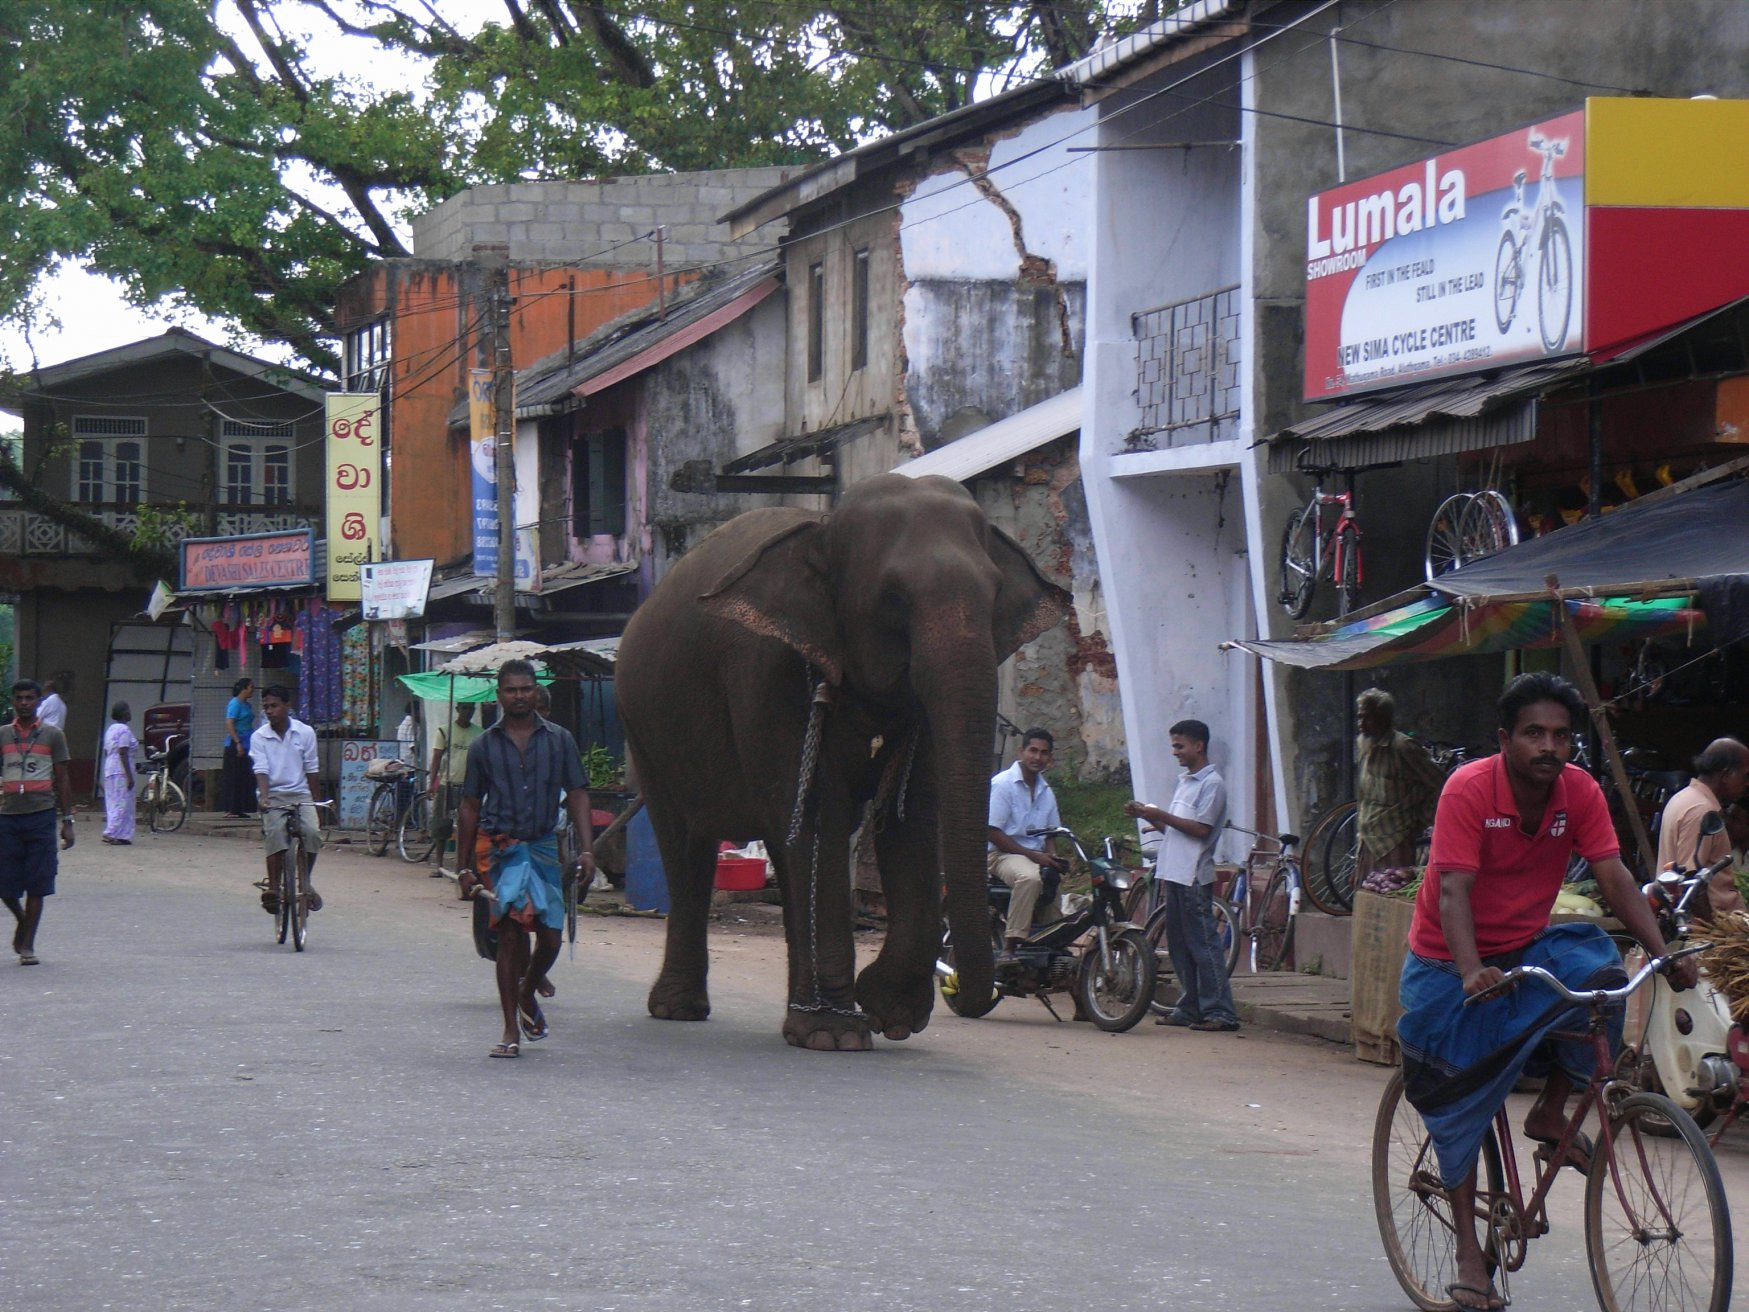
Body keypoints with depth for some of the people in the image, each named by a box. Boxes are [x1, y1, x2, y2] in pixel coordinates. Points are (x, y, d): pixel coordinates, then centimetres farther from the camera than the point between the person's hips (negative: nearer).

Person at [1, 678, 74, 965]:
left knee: (36, 885, -2)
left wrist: (67, 821, 2)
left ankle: (27, 945, 6)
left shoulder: (52, 735, 6)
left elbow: (62, 780, 7)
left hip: (41, 815, -2)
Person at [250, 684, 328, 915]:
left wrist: (317, 805, 6)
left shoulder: (305, 733, 3)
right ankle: (273, 885, -24)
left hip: (300, 794, 1)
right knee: (275, 833, -29)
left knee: (312, 832, -24)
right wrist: (264, 797, -28)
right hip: (273, 796, -1)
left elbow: (311, 771, 7)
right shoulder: (259, 737, 0)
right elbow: (261, 770, -11)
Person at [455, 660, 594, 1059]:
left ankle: (527, 994, 33)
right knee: (511, 932, -10)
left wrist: (585, 849, -6)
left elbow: (577, 796, 6)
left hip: (544, 846, 2)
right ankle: (512, 1030, -6)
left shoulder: (559, 740, 9)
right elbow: (470, 808, 10)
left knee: (550, 938, 1)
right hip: (499, 847, -2)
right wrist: (465, 868, 8)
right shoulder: (484, 746, 7)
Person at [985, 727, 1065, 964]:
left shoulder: (1046, 791, 18)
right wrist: (1031, 855, -15)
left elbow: (1050, 831, 23)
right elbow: (992, 832, -11)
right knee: (1030, 877, -37)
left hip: (1036, 855, 8)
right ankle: (1009, 949, -39)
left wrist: (1052, 856, -1)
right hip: (1003, 854, -8)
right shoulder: (1002, 783, -5)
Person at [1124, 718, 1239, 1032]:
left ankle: (1220, 1012, -10)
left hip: (1194, 876, -9)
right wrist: (1146, 815, 6)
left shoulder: (1212, 783, -8)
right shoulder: (1185, 782, 20)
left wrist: (1160, 815, -15)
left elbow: (1200, 828, -17)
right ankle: (1189, 1008, 16)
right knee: (1180, 946, 11)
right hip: (1175, 873, 9)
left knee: (1203, 944, -10)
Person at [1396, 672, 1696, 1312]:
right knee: (1460, 1103, -2)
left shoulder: (1580, 792, -10)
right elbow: (1454, 887, -31)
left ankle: (1550, 1114, -4)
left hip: (1529, 948, 4)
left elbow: (1614, 875, -14)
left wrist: (1663, 952, -28)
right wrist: (1471, 972, -46)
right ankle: (1468, 1254, 10)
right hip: (1453, 964, -3)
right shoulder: (1469, 789, -23)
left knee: (1599, 977, -26)